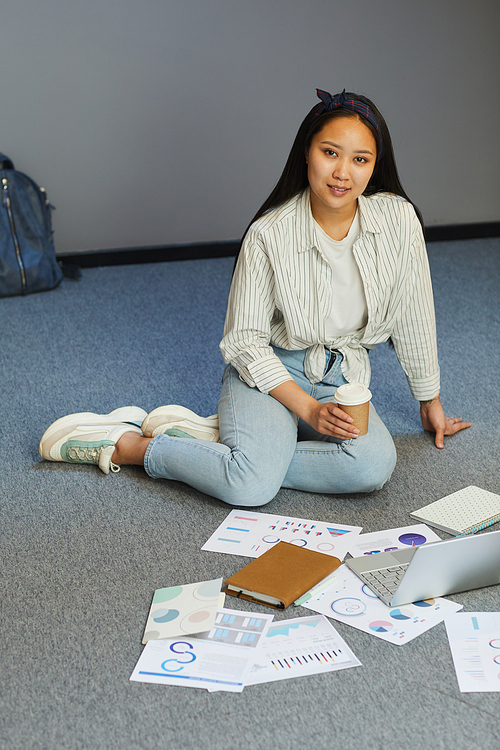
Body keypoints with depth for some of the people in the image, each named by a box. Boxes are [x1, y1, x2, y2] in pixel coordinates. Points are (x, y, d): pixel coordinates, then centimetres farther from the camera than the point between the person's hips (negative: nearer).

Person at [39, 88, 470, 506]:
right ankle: (124, 445, -8)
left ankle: (211, 434, -15)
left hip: (343, 380, 4)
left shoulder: (398, 219, -9)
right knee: (251, 487, -32)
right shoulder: (269, 234, -15)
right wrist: (309, 410, -20)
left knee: (374, 466, -30)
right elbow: (246, 341, -11)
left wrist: (430, 400, 12)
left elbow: (413, 317, 3)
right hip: (269, 371, -4)